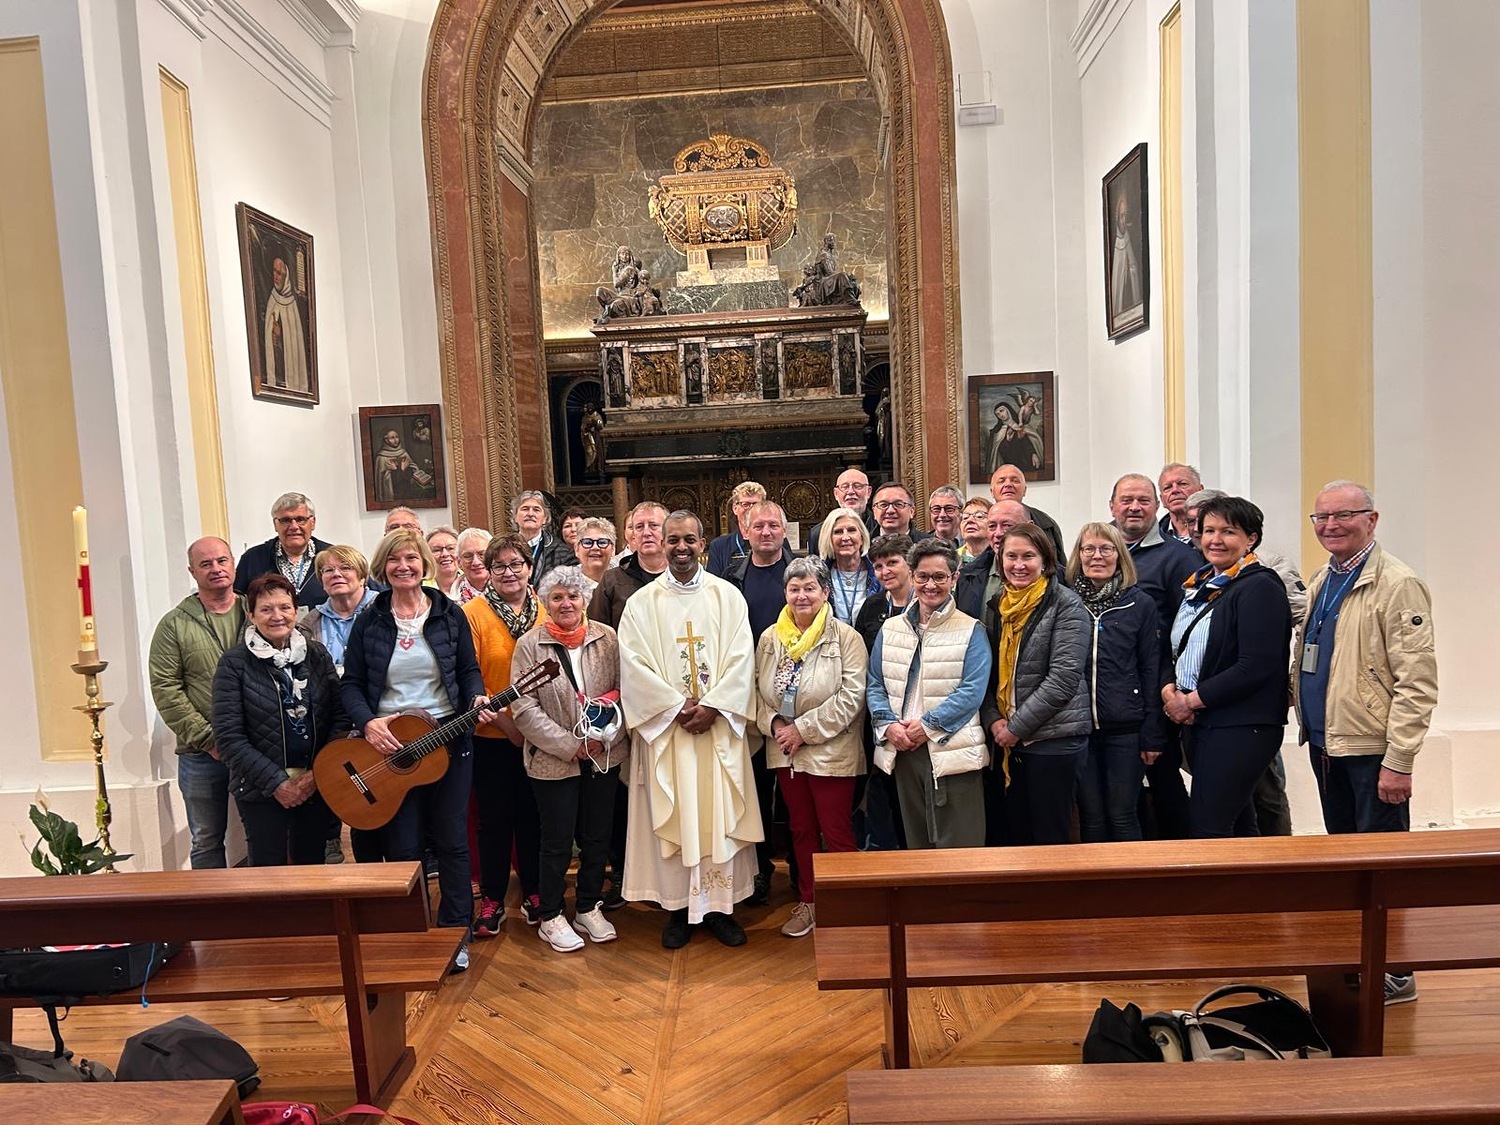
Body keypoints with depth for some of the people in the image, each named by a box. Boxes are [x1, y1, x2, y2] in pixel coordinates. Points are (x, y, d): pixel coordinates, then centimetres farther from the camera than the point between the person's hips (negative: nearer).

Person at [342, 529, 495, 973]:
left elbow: (469, 669, 5)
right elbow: (350, 683, 1)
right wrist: (368, 723, -15)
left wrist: (477, 699, -15)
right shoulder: (369, 621, 1)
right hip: (388, 742, 0)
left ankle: (455, 935, 19)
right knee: (402, 846, 7)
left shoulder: (449, 615, 1)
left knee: (451, 839, 6)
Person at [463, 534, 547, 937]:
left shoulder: (544, 611, 3)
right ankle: (492, 899, 23)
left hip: (538, 736, 3)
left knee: (532, 814, 13)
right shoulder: (473, 613, -6)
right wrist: (505, 722, -14)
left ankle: (533, 892, 28)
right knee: (494, 818, 8)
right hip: (491, 737, -2)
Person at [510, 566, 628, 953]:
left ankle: (589, 908, 32)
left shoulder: (607, 638, 0)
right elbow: (524, 709, -10)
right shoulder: (529, 645, -6)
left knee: (597, 837, 13)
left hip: (604, 758, 3)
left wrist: (607, 735, -13)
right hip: (554, 760, -3)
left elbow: (624, 691, 2)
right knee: (557, 842, 7)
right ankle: (551, 917, 25)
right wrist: (570, 746, -15)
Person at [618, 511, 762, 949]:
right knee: (672, 817, 4)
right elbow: (634, 665, -5)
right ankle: (679, 907, 16)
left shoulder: (728, 596, 4)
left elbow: (740, 659, -2)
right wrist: (678, 707, -13)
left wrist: (712, 707, -13)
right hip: (665, 726, 0)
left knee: (719, 814, 5)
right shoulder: (642, 602, 3)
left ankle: (720, 904, 16)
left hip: (719, 725, 1)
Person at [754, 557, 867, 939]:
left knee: (836, 832, 2)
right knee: (801, 829, 16)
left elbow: (851, 695, -15)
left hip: (831, 751, -4)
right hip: (784, 751, 5)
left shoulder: (845, 637, -9)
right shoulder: (770, 639, 6)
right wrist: (773, 723, -11)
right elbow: (758, 690, 8)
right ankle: (808, 901, 30)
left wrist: (805, 729, -16)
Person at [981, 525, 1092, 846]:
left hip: (1055, 738, -6)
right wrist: (993, 720, -3)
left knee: (1050, 838, 2)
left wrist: (1017, 726, -14)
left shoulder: (1065, 605, -8)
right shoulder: (1000, 606, 10)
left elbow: (1064, 678, -16)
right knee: (1015, 835, 13)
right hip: (1007, 740, 6)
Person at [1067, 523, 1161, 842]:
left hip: (1126, 728, -1)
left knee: (1123, 816, 6)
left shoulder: (1140, 604, 2)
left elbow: (1151, 670, 1)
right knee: (1090, 818, 9)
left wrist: (1153, 734, -2)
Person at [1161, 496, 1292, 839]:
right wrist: (1169, 691, -4)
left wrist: (1192, 700, -13)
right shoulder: (1197, 585, 14)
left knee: (1208, 828, -7)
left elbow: (1255, 667, -19)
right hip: (1196, 722, 8)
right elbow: (1175, 649, 16)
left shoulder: (1260, 588, -10)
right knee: (1236, 825, 17)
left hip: (1241, 728, -8)